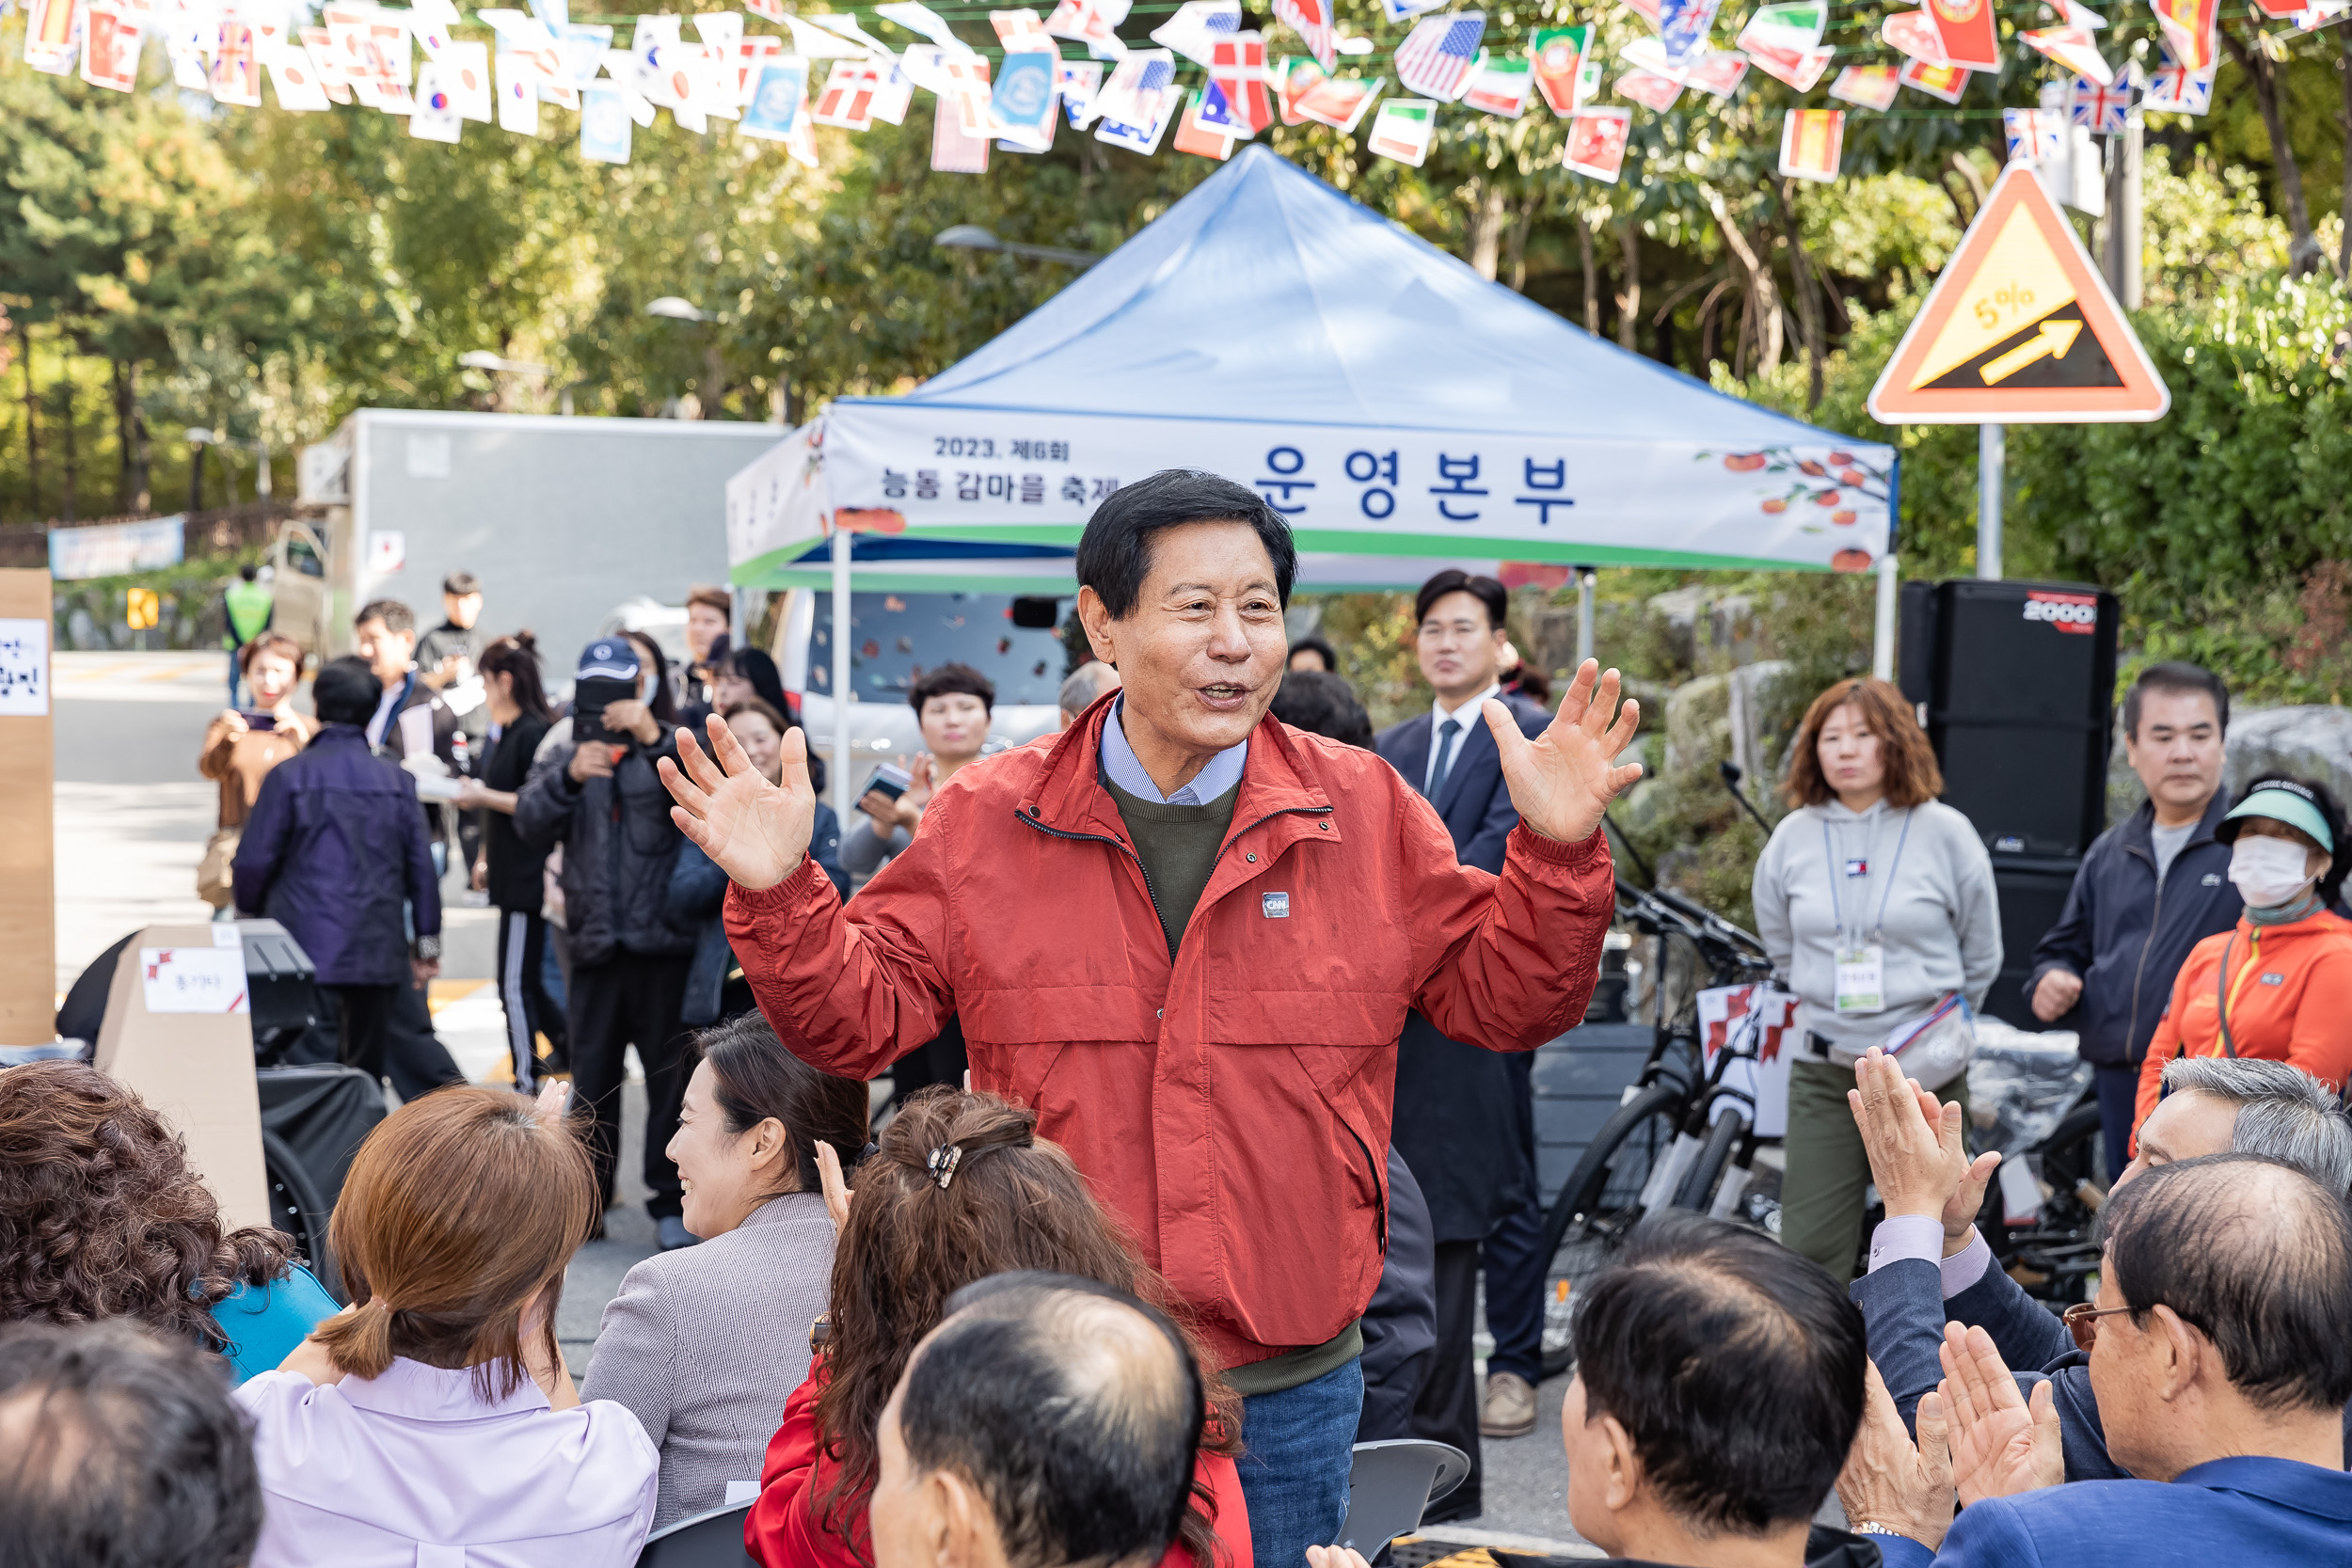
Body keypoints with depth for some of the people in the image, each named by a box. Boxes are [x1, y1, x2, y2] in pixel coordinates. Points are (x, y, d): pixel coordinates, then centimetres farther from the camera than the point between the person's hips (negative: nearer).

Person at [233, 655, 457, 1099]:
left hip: (305, 946, -3)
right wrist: (427, 941, 15)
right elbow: (421, 865, 7)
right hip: (377, 952, 3)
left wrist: (251, 913, 16)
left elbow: (254, 860, -3)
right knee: (365, 1066, 9)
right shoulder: (396, 779, 5)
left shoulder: (289, 775, -5)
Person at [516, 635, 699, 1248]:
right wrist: (569, 776, -20)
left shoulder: (675, 747, 5)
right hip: (595, 943, 3)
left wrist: (655, 739, -28)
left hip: (665, 940, -3)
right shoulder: (566, 753, 13)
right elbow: (531, 823, -2)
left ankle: (672, 1199, 9)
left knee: (672, 1075, 1)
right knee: (592, 1077, 9)